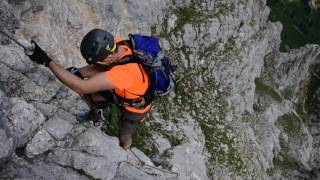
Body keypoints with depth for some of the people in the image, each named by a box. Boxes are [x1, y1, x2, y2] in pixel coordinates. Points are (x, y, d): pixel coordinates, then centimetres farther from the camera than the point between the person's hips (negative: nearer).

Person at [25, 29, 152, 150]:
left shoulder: (125, 71, -50)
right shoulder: (115, 44, -27)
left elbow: (80, 86, -49)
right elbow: (102, 67, -8)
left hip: (135, 106, -5)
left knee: (123, 139, 17)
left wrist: (46, 61, -45)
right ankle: (93, 113, 37)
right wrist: (77, 73, -25)